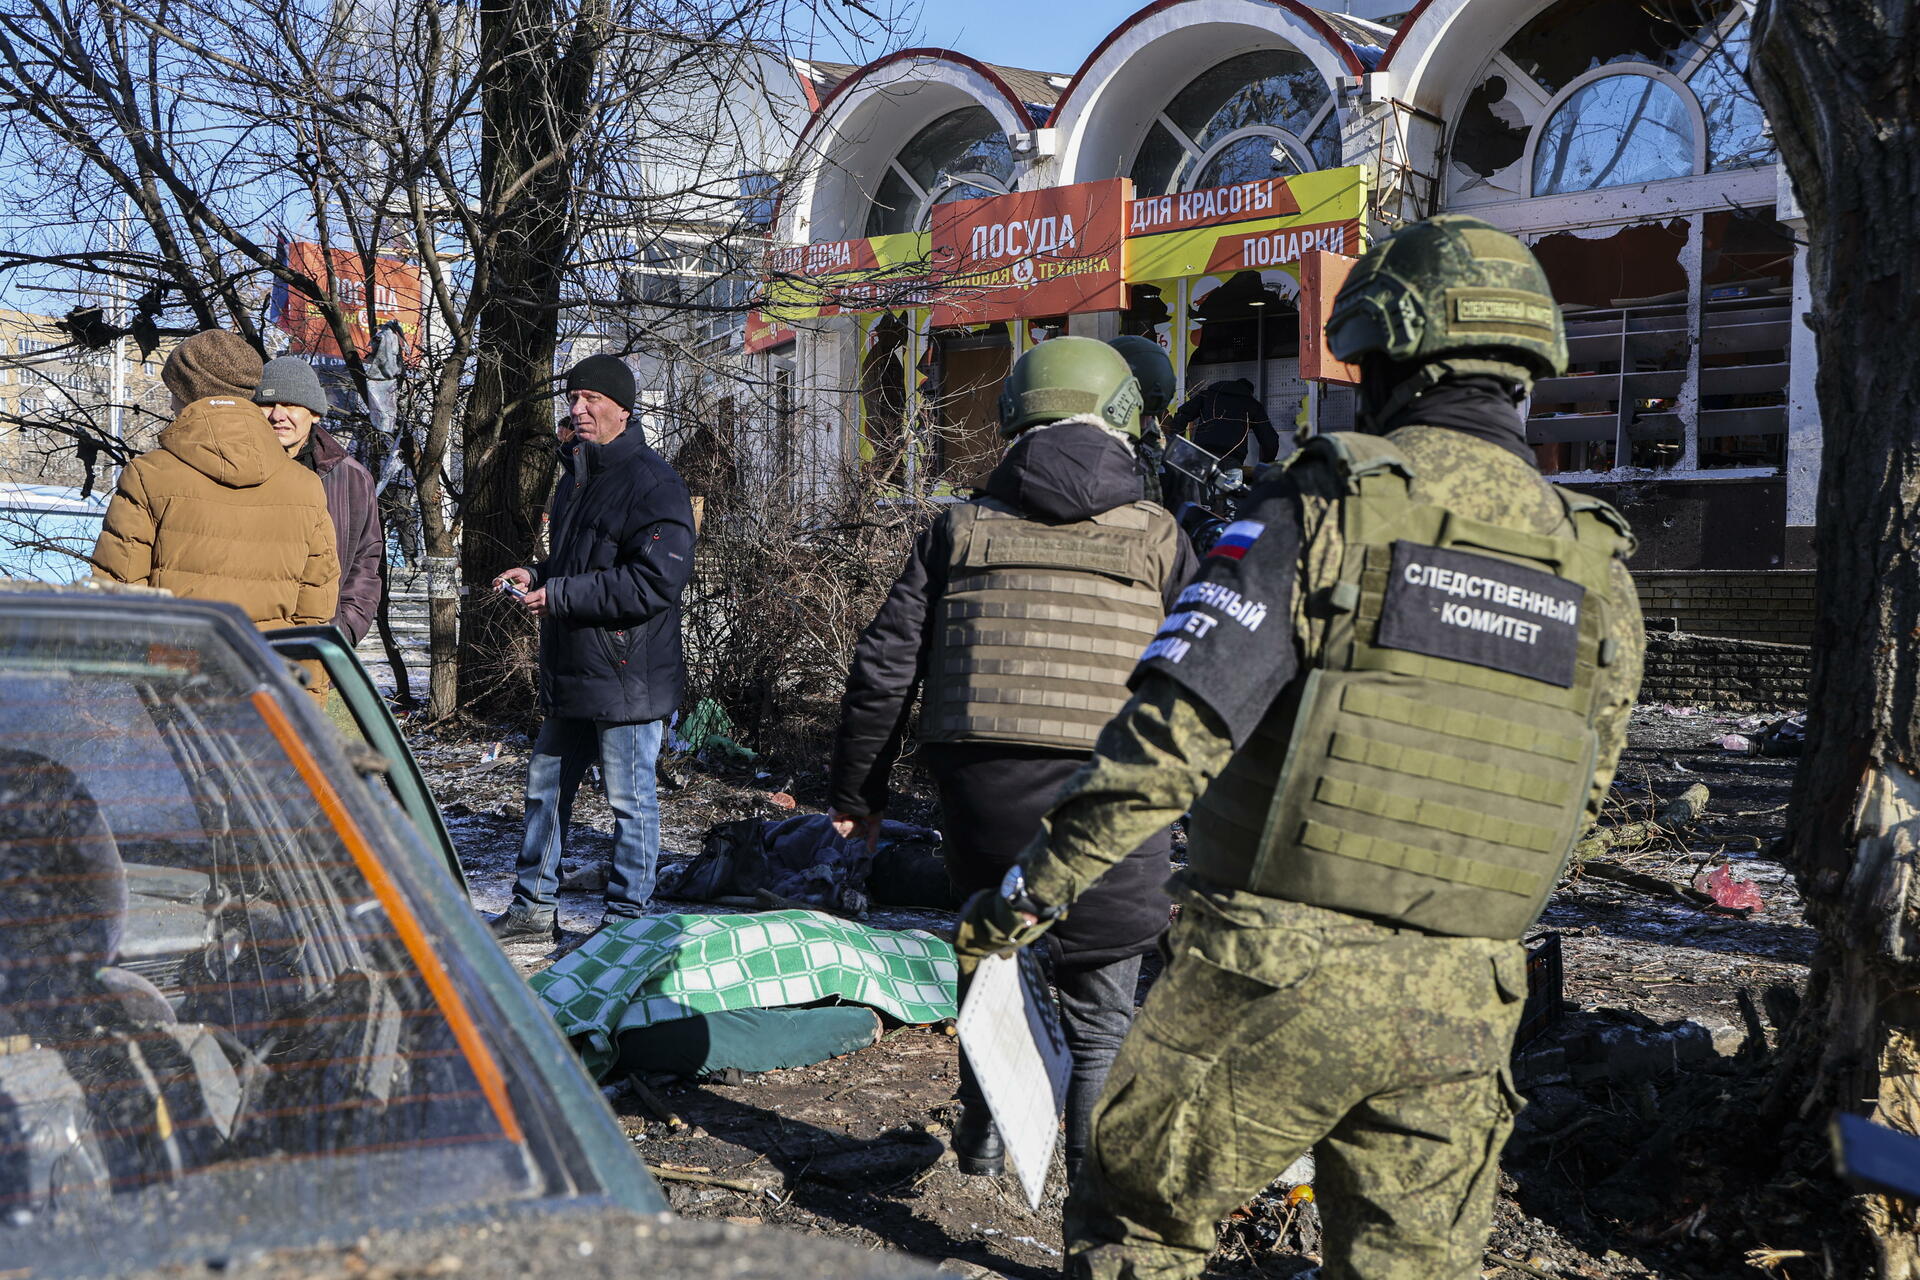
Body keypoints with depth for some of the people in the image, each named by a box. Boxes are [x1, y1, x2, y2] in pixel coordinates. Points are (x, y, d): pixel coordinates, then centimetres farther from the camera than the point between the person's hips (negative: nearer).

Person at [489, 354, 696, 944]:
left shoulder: (653, 484, -15)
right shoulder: (576, 478, 16)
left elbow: (656, 582, -25)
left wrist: (558, 596, -21)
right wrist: (534, 576, 7)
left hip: (627, 678, -10)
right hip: (570, 675, 10)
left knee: (630, 800, 2)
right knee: (545, 789, 17)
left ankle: (626, 920, 14)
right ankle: (534, 906, 29)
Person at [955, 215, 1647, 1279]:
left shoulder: (1327, 502, -9)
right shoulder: (1595, 565, 7)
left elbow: (1178, 723, -15)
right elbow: (1574, 803, 15)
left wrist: (1034, 889, -8)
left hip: (1273, 970, -4)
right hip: (1457, 1005, 5)